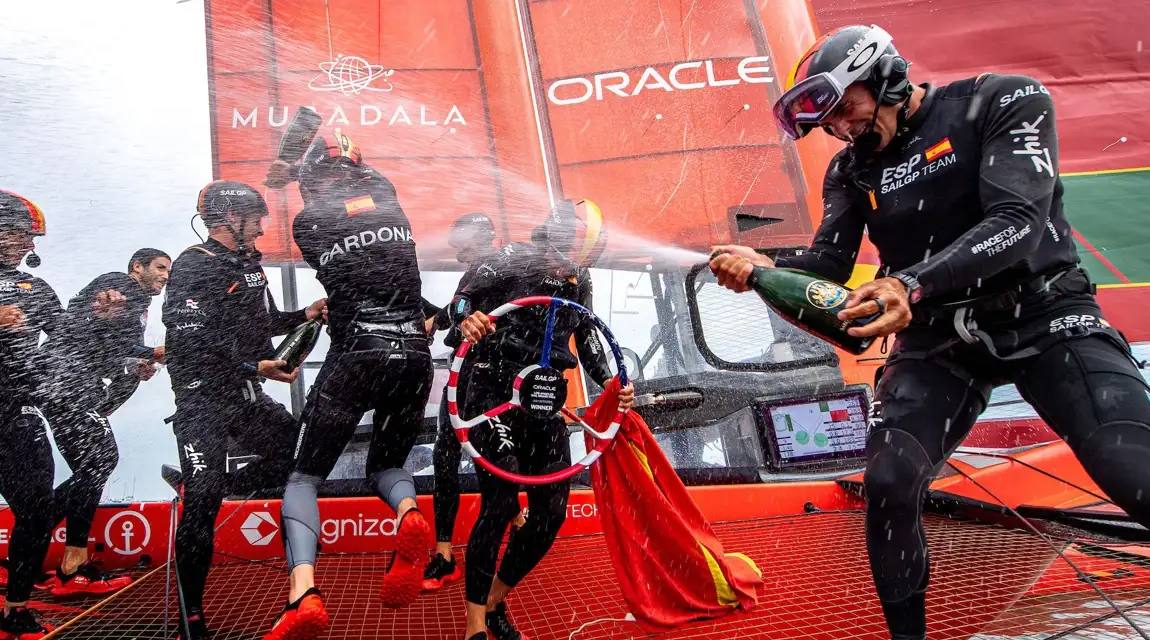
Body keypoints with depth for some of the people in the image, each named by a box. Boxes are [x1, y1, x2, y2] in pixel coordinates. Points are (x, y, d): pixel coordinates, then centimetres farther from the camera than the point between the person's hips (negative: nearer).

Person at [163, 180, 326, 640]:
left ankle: (213, 486, 22)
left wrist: (304, 315, 9)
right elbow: (193, 343, -22)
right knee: (201, 504, -9)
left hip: (247, 396, 8)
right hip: (204, 399, -8)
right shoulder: (194, 266, -13)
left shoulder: (249, 263, 14)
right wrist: (254, 367, -25)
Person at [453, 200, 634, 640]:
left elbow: (586, 338, 17)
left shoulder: (580, 279, 9)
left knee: (551, 513, 2)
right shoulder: (512, 261, -7)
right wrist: (467, 319, -34)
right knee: (501, 502, -18)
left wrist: (609, 382, 1)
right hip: (495, 394, -6)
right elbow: (464, 298, -10)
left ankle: (495, 601, 22)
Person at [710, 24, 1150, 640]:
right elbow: (829, 265, -1)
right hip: (938, 338, 3)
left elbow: (1017, 221, -21)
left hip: (1044, 313, -3)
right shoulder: (851, 170, 7)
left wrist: (913, 284, -36)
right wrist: (763, 267, -23)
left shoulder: (1006, 101, -7)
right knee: (887, 485, -13)